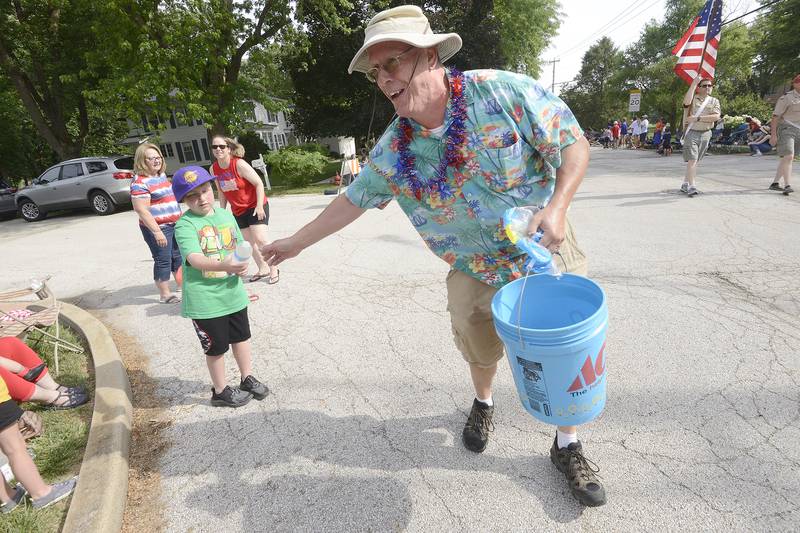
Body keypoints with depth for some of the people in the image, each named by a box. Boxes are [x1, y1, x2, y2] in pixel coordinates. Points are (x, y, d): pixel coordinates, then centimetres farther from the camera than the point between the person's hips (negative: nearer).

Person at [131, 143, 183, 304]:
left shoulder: (162, 175, 11)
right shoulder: (140, 182, -16)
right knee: (163, 260, 0)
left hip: (174, 224, 8)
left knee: (178, 256, 18)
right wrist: (157, 231, -25)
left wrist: (180, 218, 22)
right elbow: (141, 210, -21)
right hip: (158, 228, -8)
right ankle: (165, 294, 12)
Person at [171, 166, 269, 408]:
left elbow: (239, 246, 12)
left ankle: (248, 379, 41)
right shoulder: (185, 225, -16)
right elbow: (194, 258, -31)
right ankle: (220, 391, 32)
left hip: (233, 291, 6)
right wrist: (223, 265, -47)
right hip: (205, 299, -5)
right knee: (216, 347, 10)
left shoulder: (226, 215, 2)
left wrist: (242, 265, -4)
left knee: (241, 337, 20)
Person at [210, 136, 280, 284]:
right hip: (238, 211, 6)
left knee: (260, 239, -13)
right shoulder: (214, 169, -3)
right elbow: (221, 192, 8)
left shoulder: (239, 164, -20)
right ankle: (262, 269, 26)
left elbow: (259, 183, -19)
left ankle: (273, 269, 4)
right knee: (249, 242, 10)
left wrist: (259, 206, -23)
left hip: (255, 206, -6)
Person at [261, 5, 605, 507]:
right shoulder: (393, 150, -8)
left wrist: (557, 206, -27)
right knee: (478, 349, 15)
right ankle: (483, 403, 50)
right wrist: (296, 242, 7)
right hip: (473, 270, 2)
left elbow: (574, 144, -11)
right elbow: (354, 199, 3)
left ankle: (568, 446, 29)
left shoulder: (504, 92, -19)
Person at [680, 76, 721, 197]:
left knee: (695, 161, 9)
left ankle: (685, 184, 18)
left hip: (705, 134, 4)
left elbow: (716, 116, -6)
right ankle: (691, 186, -19)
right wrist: (693, 83, -19)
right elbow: (686, 102, -23)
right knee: (692, 160, -15)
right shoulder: (693, 98, 3)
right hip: (691, 132, -4)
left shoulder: (714, 101, 10)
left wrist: (698, 118, -17)